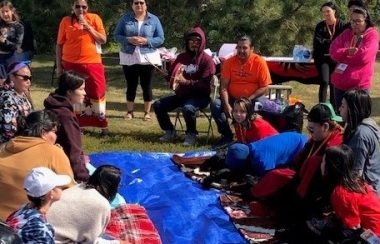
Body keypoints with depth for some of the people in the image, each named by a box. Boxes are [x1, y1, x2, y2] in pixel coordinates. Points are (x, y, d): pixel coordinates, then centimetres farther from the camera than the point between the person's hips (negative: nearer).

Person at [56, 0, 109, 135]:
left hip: (92, 63, 0)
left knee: (97, 93, 1)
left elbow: (103, 40, -3)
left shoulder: (94, 18, 2)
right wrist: (59, 65, 2)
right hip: (71, 64, 0)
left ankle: (103, 125, 9)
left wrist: (88, 27, -13)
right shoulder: (66, 21, 1)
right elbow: (59, 44, 4)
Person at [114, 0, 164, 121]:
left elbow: (160, 39, 0)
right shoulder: (125, 19, 3)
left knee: (146, 85, 5)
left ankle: (147, 112, 14)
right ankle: (129, 111, 17)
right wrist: (129, 40, -17)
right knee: (131, 85, 7)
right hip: (129, 58, 1)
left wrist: (146, 41, -16)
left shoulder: (154, 19, 2)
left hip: (147, 58, -1)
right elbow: (117, 36, 1)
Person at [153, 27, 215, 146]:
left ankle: (191, 135, -10)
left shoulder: (206, 60, -9)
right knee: (158, 105, -8)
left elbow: (205, 84, -18)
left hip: (200, 96, -6)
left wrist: (186, 82, -28)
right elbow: (171, 76, 17)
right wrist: (173, 78, -7)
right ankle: (170, 132, 11)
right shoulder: (181, 57, 9)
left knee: (188, 108, -36)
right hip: (182, 94, 6)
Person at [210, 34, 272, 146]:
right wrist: (226, 105, -21)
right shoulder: (229, 62, -3)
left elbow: (264, 87, -9)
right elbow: (224, 86, -6)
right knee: (215, 105, -24)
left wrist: (248, 100, -19)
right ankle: (227, 135, -4)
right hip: (232, 99, 2)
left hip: (252, 100, -2)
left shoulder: (260, 62, -9)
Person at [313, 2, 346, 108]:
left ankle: (333, 109, 13)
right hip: (323, 58, 0)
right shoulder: (320, 26, 1)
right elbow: (317, 42, -9)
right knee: (324, 82, -13)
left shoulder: (341, 25, -3)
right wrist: (333, 42, -14)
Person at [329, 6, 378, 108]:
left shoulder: (371, 35, -5)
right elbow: (333, 52, 0)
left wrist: (343, 54, -5)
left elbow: (363, 56, -18)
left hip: (359, 85, -5)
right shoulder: (346, 33, 10)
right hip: (340, 83, 5)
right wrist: (348, 51, -17)